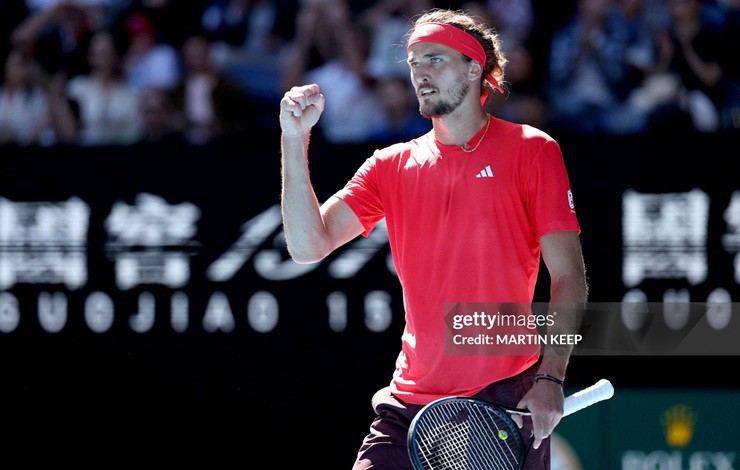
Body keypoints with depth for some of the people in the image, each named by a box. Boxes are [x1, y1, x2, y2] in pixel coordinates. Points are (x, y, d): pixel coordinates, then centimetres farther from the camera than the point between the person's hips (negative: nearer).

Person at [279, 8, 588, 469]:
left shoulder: (531, 150, 1)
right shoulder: (392, 166, 12)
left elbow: (569, 276, -4)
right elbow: (309, 245, 2)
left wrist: (550, 378, -16)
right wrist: (295, 139, -7)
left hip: (507, 402, -3)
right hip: (410, 403, 3)